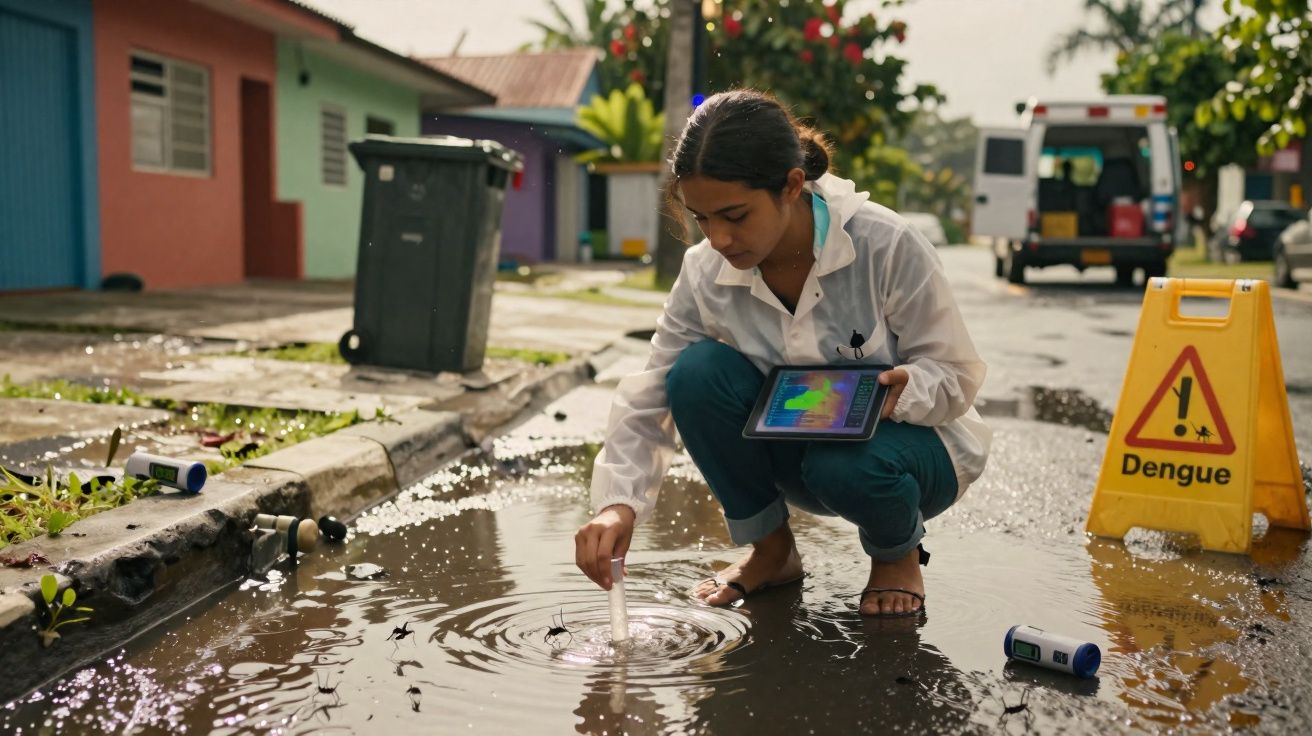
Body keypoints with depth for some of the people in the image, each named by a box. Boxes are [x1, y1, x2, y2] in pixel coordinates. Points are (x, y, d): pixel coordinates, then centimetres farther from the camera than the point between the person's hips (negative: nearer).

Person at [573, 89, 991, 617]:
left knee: (844, 464, -38)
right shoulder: (705, 272, -15)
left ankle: (898, 553, 1)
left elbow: (957, 374, -16)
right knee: (698, 371, -24)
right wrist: (619, 502, -27)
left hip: (904, 437, -3)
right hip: (794, 448, 3)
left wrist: (903, 391, -39)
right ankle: (770, 549, -2)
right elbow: (649, 398, -13)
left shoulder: (889, 247, -26)